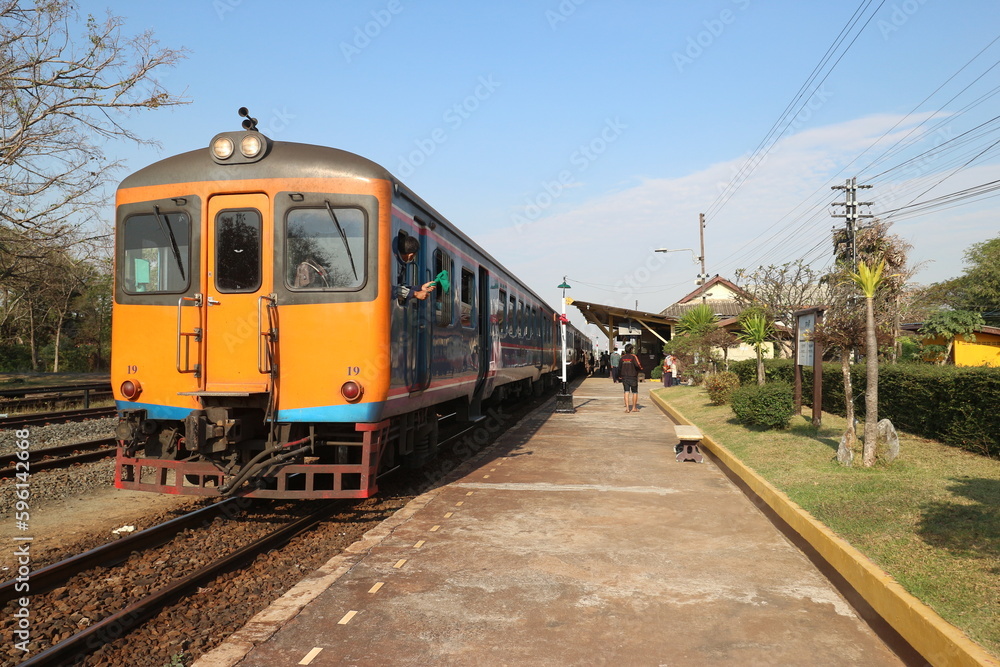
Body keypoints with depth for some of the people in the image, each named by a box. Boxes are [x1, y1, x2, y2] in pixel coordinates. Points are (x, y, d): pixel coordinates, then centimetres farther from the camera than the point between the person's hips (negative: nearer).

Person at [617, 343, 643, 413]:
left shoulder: (622, 357, 3)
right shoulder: (633, 357, -11)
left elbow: (619, 367, 7)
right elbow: (637, 365, -21)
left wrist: (620, 376, 19)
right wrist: (640, 368, 2)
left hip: (624, 377, 3)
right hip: (633, 376, -3)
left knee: (626, 392, 1)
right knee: (635, 392, 10)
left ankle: (627, 407, -11)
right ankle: (634, 407, 15)